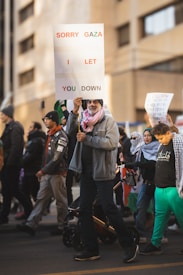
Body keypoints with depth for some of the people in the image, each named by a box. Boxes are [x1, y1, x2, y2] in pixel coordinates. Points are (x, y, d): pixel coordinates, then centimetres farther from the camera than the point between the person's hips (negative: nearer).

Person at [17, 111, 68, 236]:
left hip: (57, 173, -9)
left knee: (61, 201, 2)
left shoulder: (61, 136, -12)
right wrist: (42, 171, 16)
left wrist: (43, 170, -18)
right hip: (47, 173, 9)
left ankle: (62, 227, 11)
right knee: (41, 199, 4)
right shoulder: (49, 135, 16)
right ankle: (31, 225, 2)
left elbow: (57, 158, -19)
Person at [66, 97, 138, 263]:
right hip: (86, 171, 6)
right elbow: (69, 131, -2)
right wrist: (75, 111, -11)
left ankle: (129, 245, 7)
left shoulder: (109, 121, -2)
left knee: (108, 208, -7)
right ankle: (91, 250, 18)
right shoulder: (84, 122, 13)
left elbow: (111, 142, -17)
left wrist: (86, 139, -16)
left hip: (103, 171, -6)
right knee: (84, 209, 8)